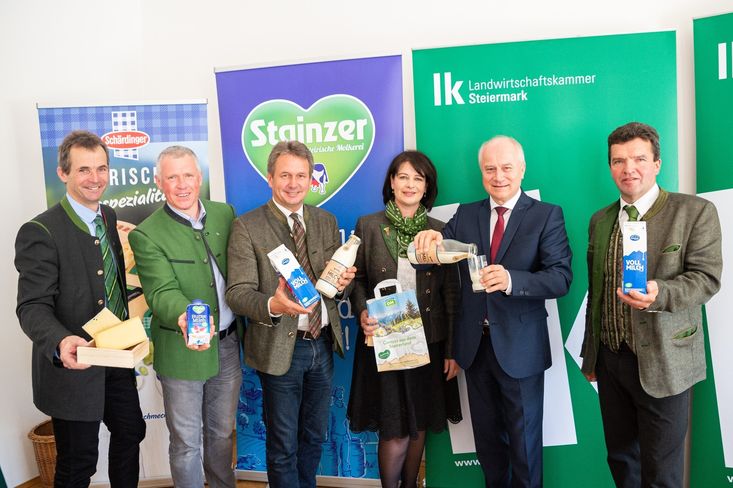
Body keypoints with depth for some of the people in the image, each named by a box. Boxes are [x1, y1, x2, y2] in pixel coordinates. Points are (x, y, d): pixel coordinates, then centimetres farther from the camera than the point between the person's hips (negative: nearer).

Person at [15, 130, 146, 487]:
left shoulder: (109, 218, 5)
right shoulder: (40, 233, -18)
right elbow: (32, 307, -22)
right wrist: (60, 343, -40)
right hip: (72, 366, -7)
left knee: (131, 432, 21)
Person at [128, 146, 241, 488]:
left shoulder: (224, 213, 1)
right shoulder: (147, 235, -12)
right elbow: (162, 292, -22)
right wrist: (185, 319, -43)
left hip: (228, 344, 4)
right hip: (182, 352, -4)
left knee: (222, 432, 23)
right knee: (186, 441, 13)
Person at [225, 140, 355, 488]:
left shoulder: (326, 222, 5)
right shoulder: (247, 227, -10)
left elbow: (338, 281, 10)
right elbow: (237, 293, -15)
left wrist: (343, 281, -13)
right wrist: (272, 305, -35)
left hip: (324, 343, 5)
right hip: (281, 348, -4)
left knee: (314, 436, 22)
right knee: (283, 444, 12)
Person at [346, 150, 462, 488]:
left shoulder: (439, 231, 4)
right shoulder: (368, 226, 0)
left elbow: (451, 292, 4)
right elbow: (357, 279, 5)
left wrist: (452, 349, 1)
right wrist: (363, 313, -15)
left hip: (428, 342, 2)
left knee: (419, 426, 15)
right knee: (394, 432, 1)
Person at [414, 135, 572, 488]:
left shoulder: (547, 215, -7)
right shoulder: (465, 215, 4)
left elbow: (561, 278, -17)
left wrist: (511, 279, -35)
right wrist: (430, 241, -26)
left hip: (520, 348, -3)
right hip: (475, 345, 4)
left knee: (524, 440, 14)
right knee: (486, 438, 21)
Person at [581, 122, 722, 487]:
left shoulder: (695, 212, -7)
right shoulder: (600, 221, 8)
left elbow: (706, 277, -14)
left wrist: (658, 294, -34)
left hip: (662, 363, -4)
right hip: (609, 360, 5)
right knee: (620, 458, 18)